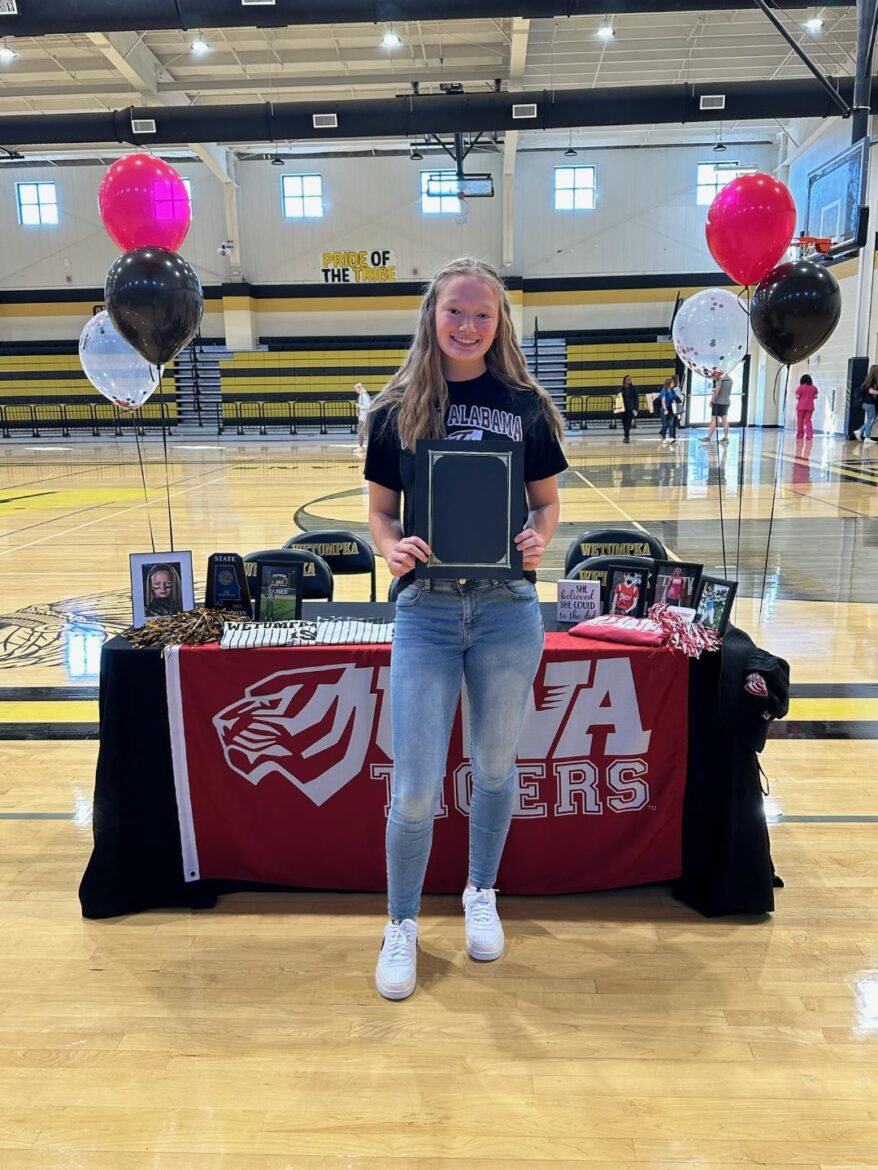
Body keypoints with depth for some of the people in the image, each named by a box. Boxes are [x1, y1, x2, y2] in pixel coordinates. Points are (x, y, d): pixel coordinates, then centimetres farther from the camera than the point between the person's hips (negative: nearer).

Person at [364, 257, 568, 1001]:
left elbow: (547, 500, 8)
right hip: (426, 610, 0)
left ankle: (482, 896, 42)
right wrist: (393, 548, -15)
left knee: (495, 766, 16)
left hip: (508, 609, 1)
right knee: (414, 789, 1)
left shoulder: (525, 405, 2)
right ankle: (402, 925, 27)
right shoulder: (397, 408, 2)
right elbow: (381, 511, 6)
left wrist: (539, 538, -13)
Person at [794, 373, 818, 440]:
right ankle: (809, 434, -8)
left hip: (801, 406, -3)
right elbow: (815, 396, 6)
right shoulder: (814, 388, 4)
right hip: (810, 407, 3)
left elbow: (797, 397, -9)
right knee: (808, 420, 5)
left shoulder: (800, 387, -7)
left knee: (800, 421, 6)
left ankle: (800, 435, 7)